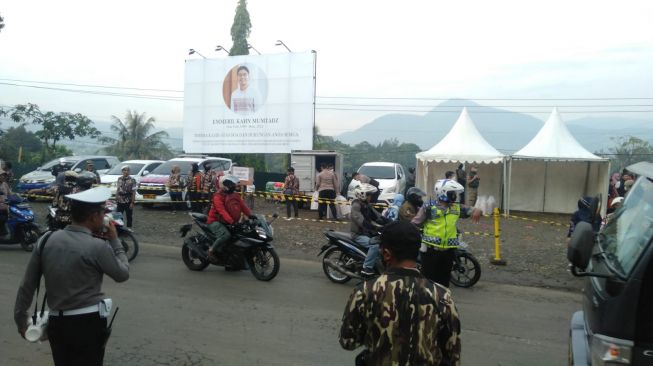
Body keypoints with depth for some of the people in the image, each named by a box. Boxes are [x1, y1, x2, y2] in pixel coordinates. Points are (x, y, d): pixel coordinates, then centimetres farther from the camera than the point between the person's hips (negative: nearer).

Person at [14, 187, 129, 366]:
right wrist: (115, 240, 6)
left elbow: (27, 284, 5)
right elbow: (123, 274, -1)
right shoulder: (97, 246, -16)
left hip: (56, 322, 5)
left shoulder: (46, 240, -1)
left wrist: (20, 319, 17)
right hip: (88, 323, -5)